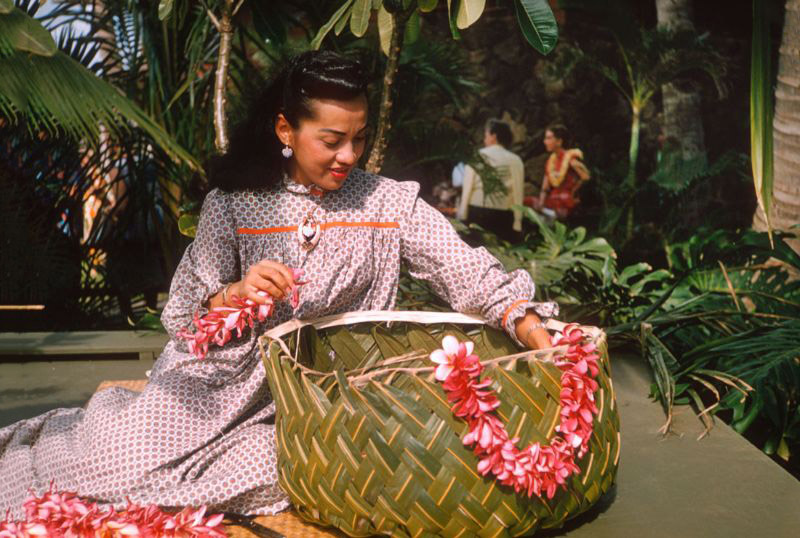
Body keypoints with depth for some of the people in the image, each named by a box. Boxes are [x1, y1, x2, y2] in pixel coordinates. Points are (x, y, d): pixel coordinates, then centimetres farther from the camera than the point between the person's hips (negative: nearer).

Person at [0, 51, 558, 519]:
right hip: (231, 379, -1)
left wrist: (534, 330, -25)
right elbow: (185, 315, -1)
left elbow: (466, 269, -9)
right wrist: (236, 294, -22)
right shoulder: (234, 203, -1)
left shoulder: (391, 203, 0)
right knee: (122, 453, -20)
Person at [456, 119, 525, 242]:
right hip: (503, 217, 0)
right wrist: (517, 223, -2)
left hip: (476, 214, 0)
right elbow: (518, 193, -5)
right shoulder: (515, 160, 0)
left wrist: (461, 217, 2)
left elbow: (467, 188, -2)